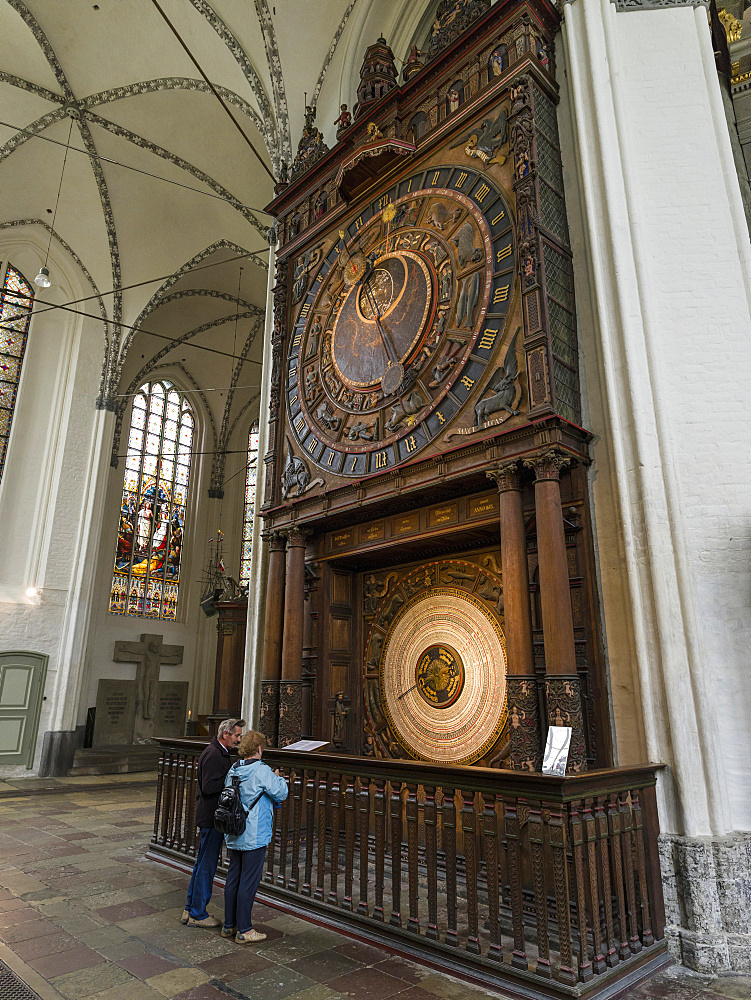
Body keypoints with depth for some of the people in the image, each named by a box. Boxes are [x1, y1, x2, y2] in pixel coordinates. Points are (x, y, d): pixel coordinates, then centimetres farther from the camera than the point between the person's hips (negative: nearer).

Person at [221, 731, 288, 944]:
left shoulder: (232, 771, 5)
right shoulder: (262, 771, -19)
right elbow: (281, 793, -14)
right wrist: (278, 778, 5)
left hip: (234, 836, 8)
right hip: (254, 836, -7)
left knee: (233, 879, 16)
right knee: (249, 882, 2)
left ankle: (229, 925, 27)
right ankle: (244, 930, 11)